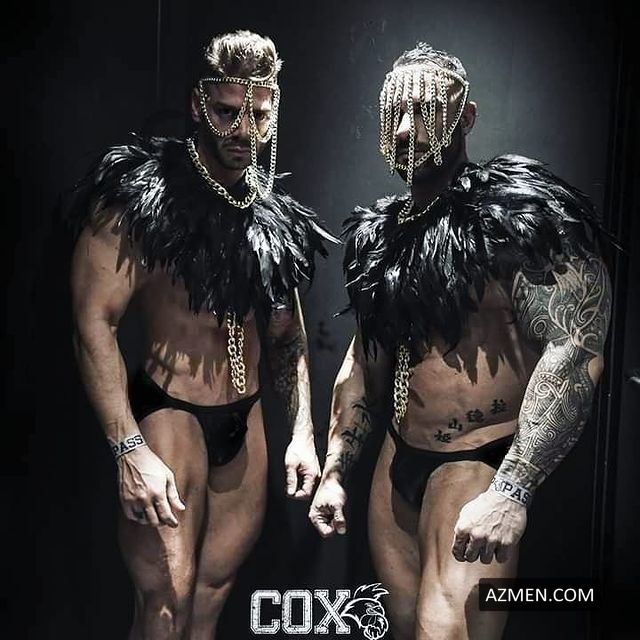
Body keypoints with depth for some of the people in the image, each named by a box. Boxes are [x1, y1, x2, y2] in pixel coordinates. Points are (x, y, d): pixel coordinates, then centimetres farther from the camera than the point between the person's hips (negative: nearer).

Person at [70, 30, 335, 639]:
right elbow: (94, 322, -15)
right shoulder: (142, 193, -10)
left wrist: (302, 430, 7)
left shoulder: (275, 216, 8)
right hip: (168, 414, -5)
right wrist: (131, 449, -20)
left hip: (246, 424, 6)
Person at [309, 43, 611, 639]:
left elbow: (574, 349, -22)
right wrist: (334, 471, 12)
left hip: (478, 463, -6)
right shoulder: (382, 230, 8)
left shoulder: (514, 215, -13)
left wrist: (511, 490, -28)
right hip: (399, 460, 7)